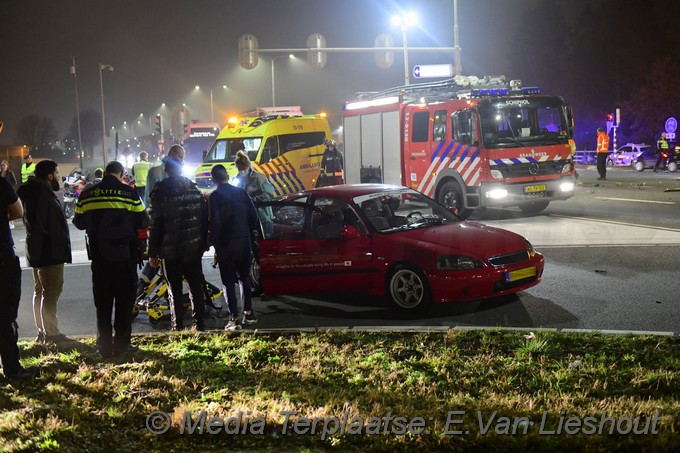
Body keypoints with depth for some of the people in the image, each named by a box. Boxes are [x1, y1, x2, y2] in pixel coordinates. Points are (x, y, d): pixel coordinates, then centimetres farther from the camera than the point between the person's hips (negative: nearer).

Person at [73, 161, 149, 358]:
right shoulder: (130, 193, -7)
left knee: (102, 302, 11)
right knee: (124, 300, 8)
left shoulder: (87, 194, 2)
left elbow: (79, 222, 12)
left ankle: (104, 345, 13)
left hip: (99, 255, 2)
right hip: (126, 255, -2)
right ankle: (121, 343, 8)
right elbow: (143, 222, -5)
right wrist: (141, 245, 11)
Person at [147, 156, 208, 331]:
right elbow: (204, 219, 10)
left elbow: (155, 225, -10)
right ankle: (199, 323, 17)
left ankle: (177, 327, 5)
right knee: (196, 287, 12)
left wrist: (152, 252, -5)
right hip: (194, 249, 4)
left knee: (175, 290, 2)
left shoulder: (160, 192, -10)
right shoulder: (195, 190, 6)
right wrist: (203, 243, 16)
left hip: (171, 251, -4)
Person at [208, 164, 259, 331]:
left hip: (225, 244, -4)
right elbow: (253, 215, 3)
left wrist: (214, 241, -3)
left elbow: (214, 222, -16)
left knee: (229, 281, 1)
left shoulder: (215, 196, -10)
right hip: (243, 242, 4)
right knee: (245, 277, 17)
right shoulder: (241, 192, 3)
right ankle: (248, 312, 20)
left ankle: (234, 318, -2)